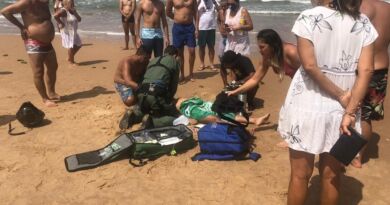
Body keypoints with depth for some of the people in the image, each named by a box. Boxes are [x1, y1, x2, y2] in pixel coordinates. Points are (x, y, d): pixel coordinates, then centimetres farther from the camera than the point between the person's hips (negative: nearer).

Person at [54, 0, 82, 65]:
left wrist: (75, 12, -9)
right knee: (71, 46, -8)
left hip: (73, 32, 9)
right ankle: (71, 61, 9)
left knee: (78, 45, 14)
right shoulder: (63, 11, -17)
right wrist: (60, 23, -23)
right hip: (67, 32, -9)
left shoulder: (73, 11, 9)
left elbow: (79, 19, 5)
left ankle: (70, 58, 29)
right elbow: (55, 15, -33)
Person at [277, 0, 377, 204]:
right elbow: (366, 70, -7)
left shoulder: (309, 18, -10)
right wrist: (350, 111, -10)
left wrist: (340, 95, -9)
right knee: (332, 175, 17)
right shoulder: (363, 23, 1)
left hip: (308, 105, -3)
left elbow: (309, 66, -18)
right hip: (342, 109, 4)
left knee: (300, 174, 11)